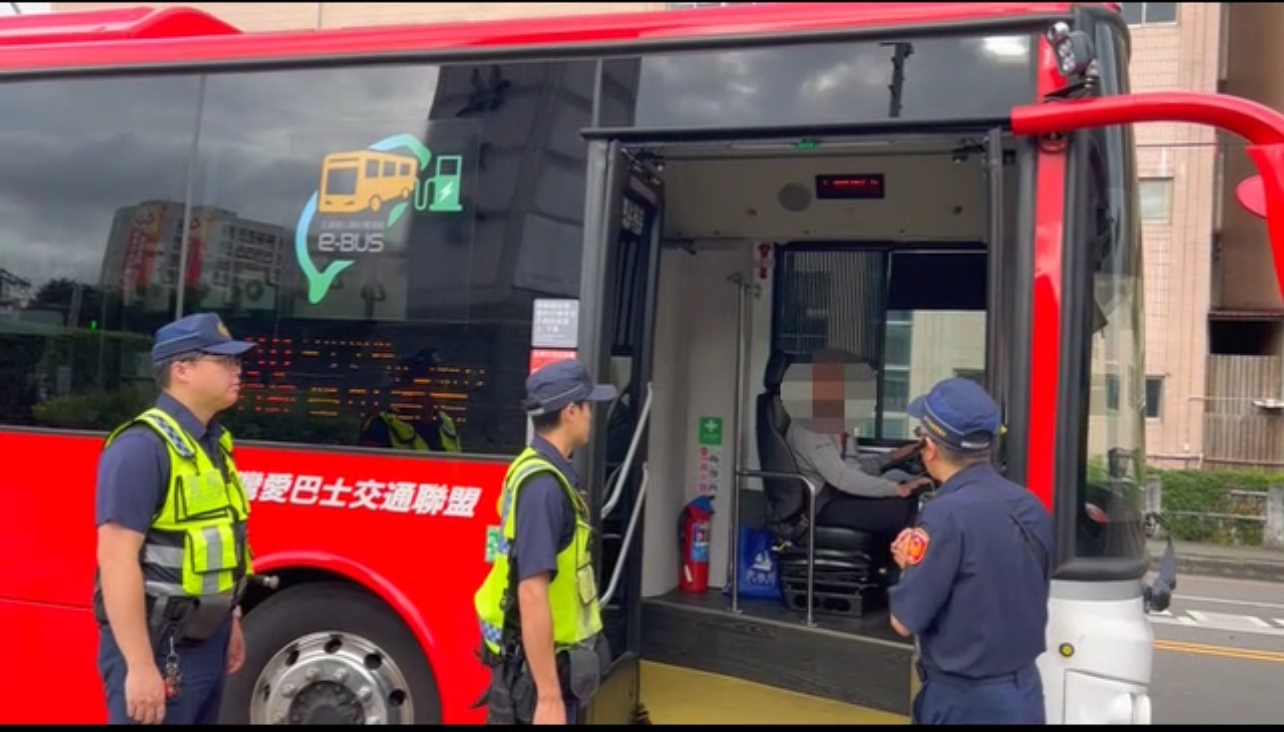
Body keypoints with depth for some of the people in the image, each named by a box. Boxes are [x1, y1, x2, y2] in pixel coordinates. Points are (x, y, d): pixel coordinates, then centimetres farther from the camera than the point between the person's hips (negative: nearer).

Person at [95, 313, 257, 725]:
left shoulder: (212, 443, 9)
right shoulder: (143, 446, -18)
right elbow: (117, 560, -23)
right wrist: (140, 666, -25)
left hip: (207, 640, 9)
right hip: (159, 646, -9)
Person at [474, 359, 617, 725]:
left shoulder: (542, 472, 8)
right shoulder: (543, 485, -23)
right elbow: (532, 595, -28)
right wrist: (549, 697, -27)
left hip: (546, 658, 9)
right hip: (536, 667, -9)